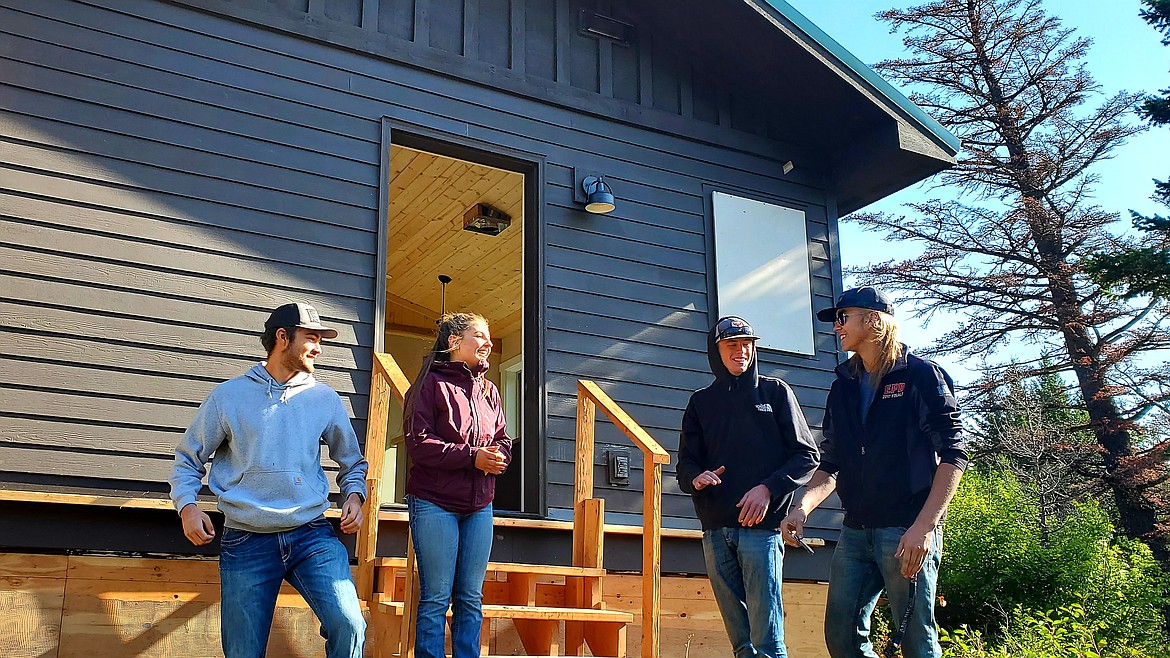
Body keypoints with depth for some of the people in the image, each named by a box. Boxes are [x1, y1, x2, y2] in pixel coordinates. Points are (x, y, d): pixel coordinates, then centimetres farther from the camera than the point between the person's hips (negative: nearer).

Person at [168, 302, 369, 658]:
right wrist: (187, 505, -4)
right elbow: (188, 458, 13)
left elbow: (352, 462, 22)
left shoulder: (325, 399, 9)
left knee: (348, 625, -20)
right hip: (246, 543, 0)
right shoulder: (228, 396, 5)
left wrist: (354, 495, 3)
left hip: (313, 536, 1)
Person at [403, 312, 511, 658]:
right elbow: (419, 442, -13)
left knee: (471, 599, 8)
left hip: (479, 506, 6)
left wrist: (498, 457, -9)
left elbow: (503, 441, 15)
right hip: (435, 502, -6)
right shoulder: (432, 384, -4)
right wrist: (472, 456, -19)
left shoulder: (489, 391, 16)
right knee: (436, 597, -3)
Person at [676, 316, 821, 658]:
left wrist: (768, 488, -11)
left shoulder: (774, 392, 9)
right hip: (715, 530, 3)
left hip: (761, 526, -3)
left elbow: (807, 456, 4)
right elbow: (686, 463, 14)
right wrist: (696, 478, -11)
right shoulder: (701, 402, 17)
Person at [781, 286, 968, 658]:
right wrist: (803, 507, -3)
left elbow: (953, 455, -8)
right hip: (856, 531, 6)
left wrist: (924, 526, -18)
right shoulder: (844, 388, 16)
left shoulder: (920, 375, -2)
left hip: (907, 531, -6)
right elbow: (831, 465, 17)